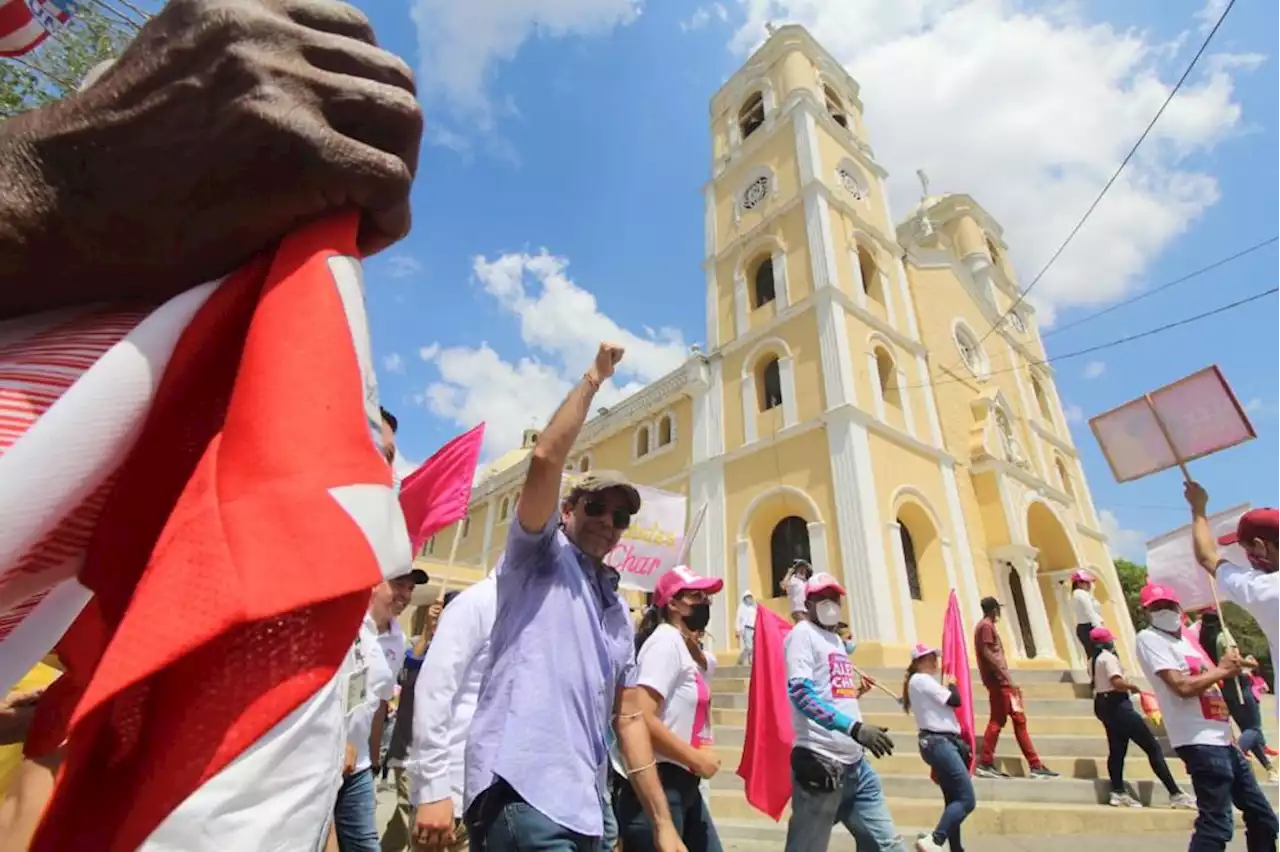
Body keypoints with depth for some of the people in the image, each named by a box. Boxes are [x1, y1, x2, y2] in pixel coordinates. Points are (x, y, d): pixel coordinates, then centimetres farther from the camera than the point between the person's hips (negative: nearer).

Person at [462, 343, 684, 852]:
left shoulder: (619, 614, 18)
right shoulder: (540, 556, -1)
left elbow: (629, 718, 17)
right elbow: (545, 459, -17)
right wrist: (593, 378, -8)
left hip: (582, 805, 8)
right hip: (524, 792, -7)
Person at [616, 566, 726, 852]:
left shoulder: (687, 649, 13)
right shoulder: (666, 641, -16)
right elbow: (641, 719, -26)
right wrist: (697, 759, -16)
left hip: (684, 785, 10)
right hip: (659, 785, -10)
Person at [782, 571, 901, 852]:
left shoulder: (838, 640, 17)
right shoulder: (803, 634, -9)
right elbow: (800, 693, -22)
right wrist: (854, 727, -29)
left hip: (855, 762, 8)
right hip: (820, 761, -8)